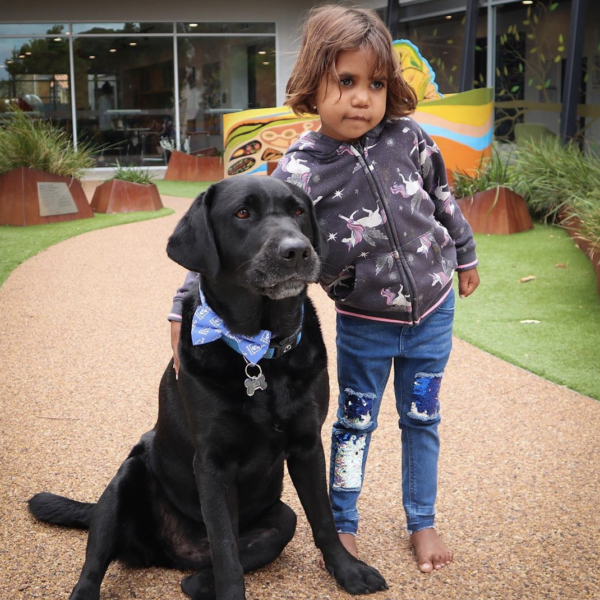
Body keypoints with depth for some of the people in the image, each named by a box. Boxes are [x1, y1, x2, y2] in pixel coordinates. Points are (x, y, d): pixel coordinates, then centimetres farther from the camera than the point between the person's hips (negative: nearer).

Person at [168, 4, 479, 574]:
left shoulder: (407, 138, -11)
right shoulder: (300, 171, -21)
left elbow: (442, 198, 7)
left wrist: (464, 254, 19)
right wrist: (184, 309, -27)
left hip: (432, 310, 3)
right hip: (364, 324, -3)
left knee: (421, 419, 16)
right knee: (355, 422, 13)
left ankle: (422, 522, 35)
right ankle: (343, 525, 33)